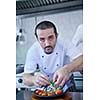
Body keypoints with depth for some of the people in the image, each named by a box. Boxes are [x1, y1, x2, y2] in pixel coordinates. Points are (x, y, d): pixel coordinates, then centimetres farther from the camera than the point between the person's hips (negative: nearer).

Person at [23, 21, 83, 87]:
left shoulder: (64, 44, -21)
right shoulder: (33, 51, -16)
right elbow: (26, 77, -18)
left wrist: (67, 69, -51)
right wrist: (34, 79, -41)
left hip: (66, 81, -2)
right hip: (45, 87, 2)